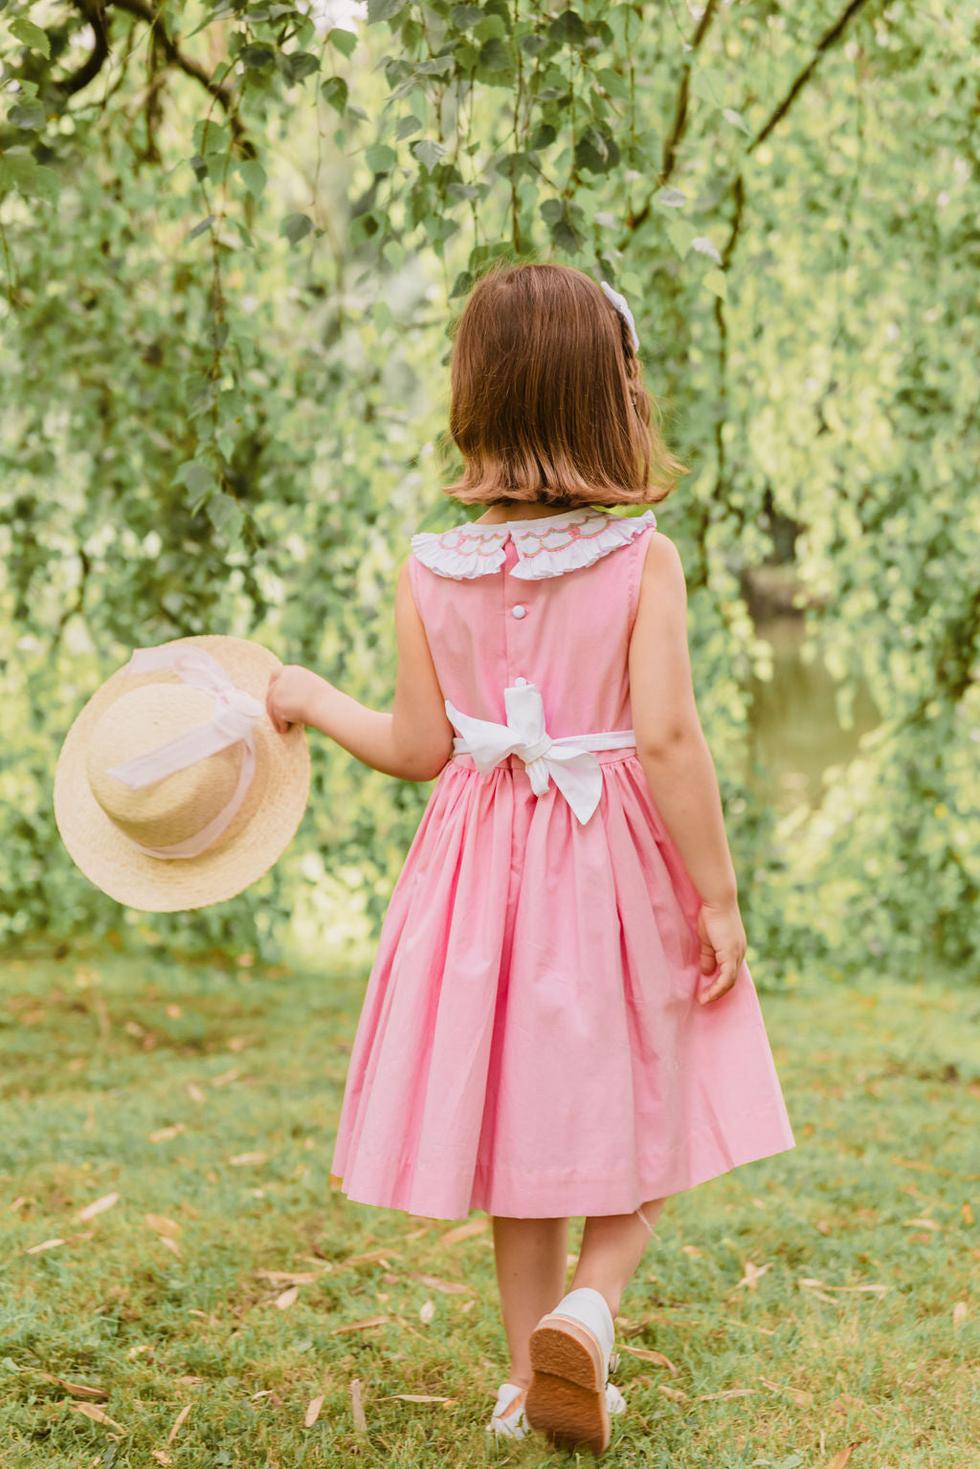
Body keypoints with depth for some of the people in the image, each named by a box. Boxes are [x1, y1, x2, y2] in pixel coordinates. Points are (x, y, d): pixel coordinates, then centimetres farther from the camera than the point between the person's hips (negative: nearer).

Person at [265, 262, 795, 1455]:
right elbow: (667, 739, -16)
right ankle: (589, 1304, -9)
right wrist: (717, 893, -8)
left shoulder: (428, 573, -5)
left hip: (487, 858, 3)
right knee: (638, 1108, 14)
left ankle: (531, 1371, 22)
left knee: (523, 1120, 15)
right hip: (617, 865, -3)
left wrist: (312, 700, 17)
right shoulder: (641, 559, -13)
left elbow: (420, 747, -1)